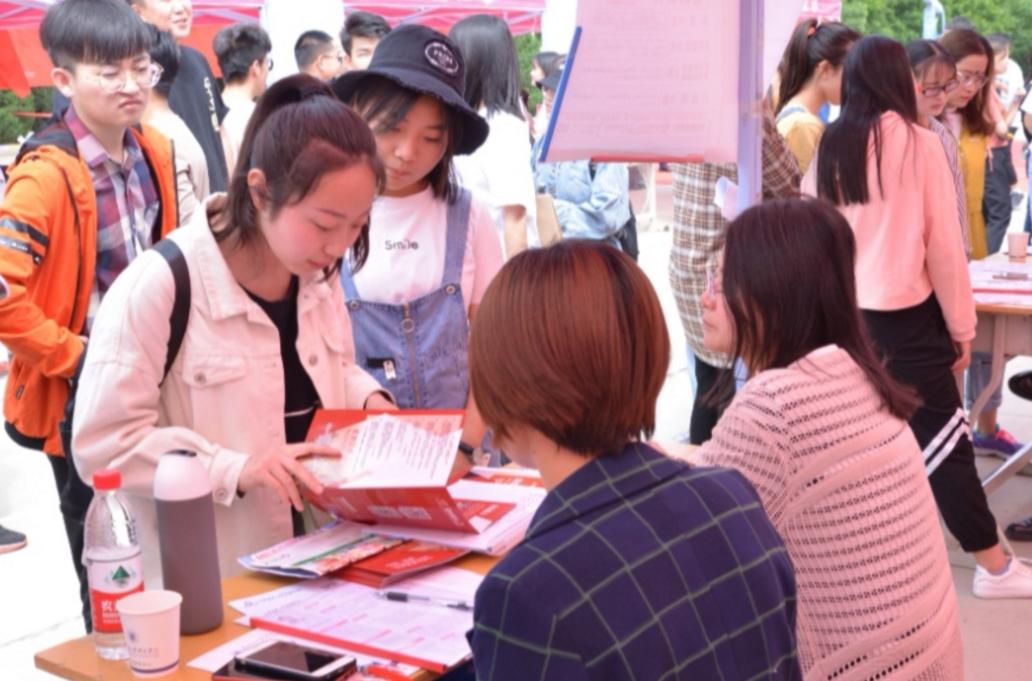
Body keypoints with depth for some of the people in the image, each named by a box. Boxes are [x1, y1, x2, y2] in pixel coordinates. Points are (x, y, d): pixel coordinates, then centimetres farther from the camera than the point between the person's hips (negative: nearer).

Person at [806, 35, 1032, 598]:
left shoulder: (828, 147, 3)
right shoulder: (918, 143, -7)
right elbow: (943, 246, -5)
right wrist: (961, 326, 3)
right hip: (904, 317, -4)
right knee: (943, 439, 3)